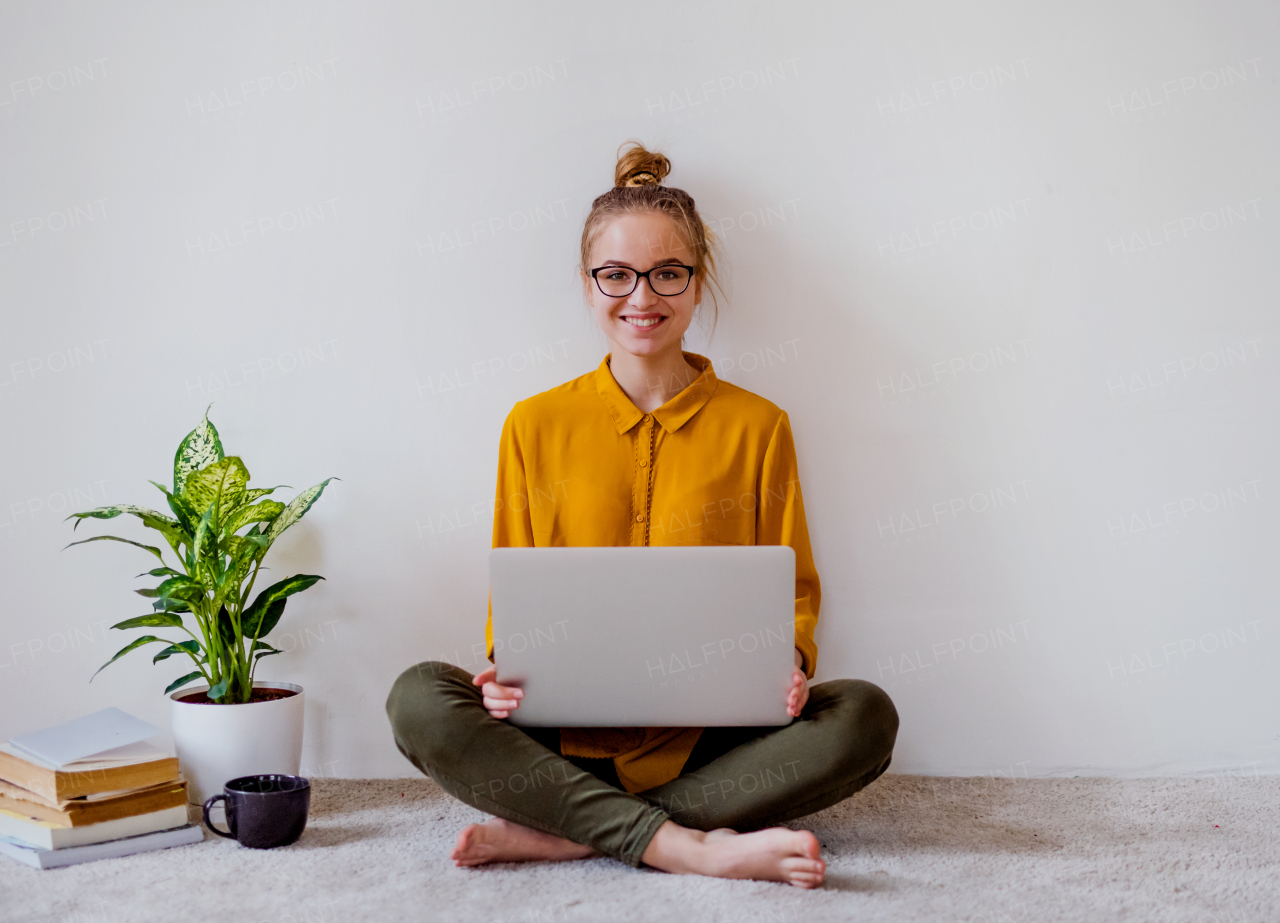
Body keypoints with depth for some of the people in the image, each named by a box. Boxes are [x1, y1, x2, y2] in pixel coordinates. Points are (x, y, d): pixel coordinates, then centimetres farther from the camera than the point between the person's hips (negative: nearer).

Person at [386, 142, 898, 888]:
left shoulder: (757, 426, 5)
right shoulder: (535, 427, 7)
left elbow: (793, 589, 8)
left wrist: (789, 664, -14)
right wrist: (506, 672, -11)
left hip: (710, 742, 0)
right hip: (569, 738, 0)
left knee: (864, 716, -27)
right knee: (419, 698, -25)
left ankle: (556, 835, -25)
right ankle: (694, 846, -29)